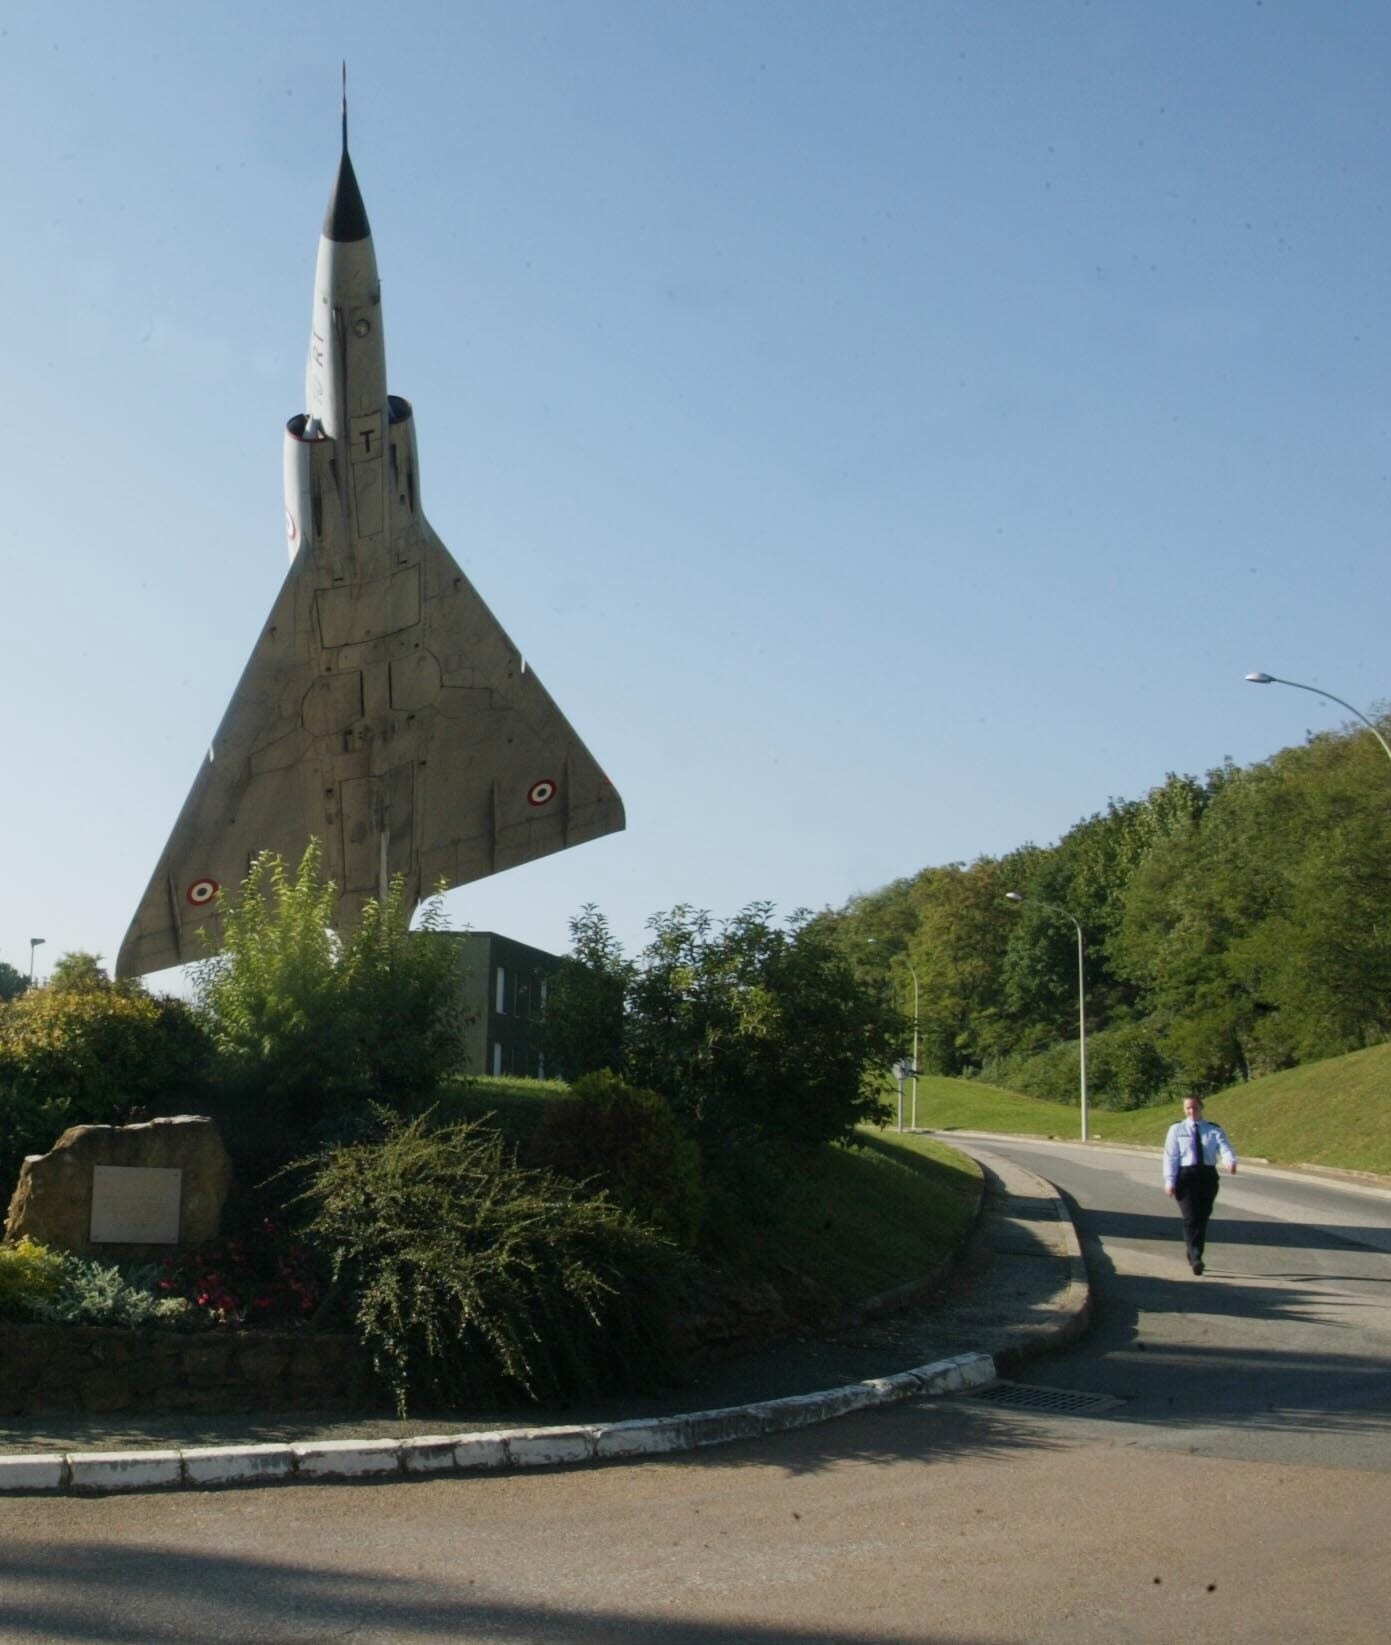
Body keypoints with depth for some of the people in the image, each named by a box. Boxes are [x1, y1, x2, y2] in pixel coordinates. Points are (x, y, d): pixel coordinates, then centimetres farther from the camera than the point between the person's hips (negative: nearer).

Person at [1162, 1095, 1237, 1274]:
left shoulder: (1214, 1130, 7)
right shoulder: (1177, 1129, 5)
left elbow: (1225, 1148, -9)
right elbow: (1170, 1156, 1)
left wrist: (1230, 1162, -32)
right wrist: (1170, 1181, -8)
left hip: (1208, 1176, 2)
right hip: (1186, 1175, -2)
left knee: (1203, 1218, 8)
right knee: (1191, 1218, -11)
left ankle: (1194, 1256, 21)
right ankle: (1195, 1258, -13)